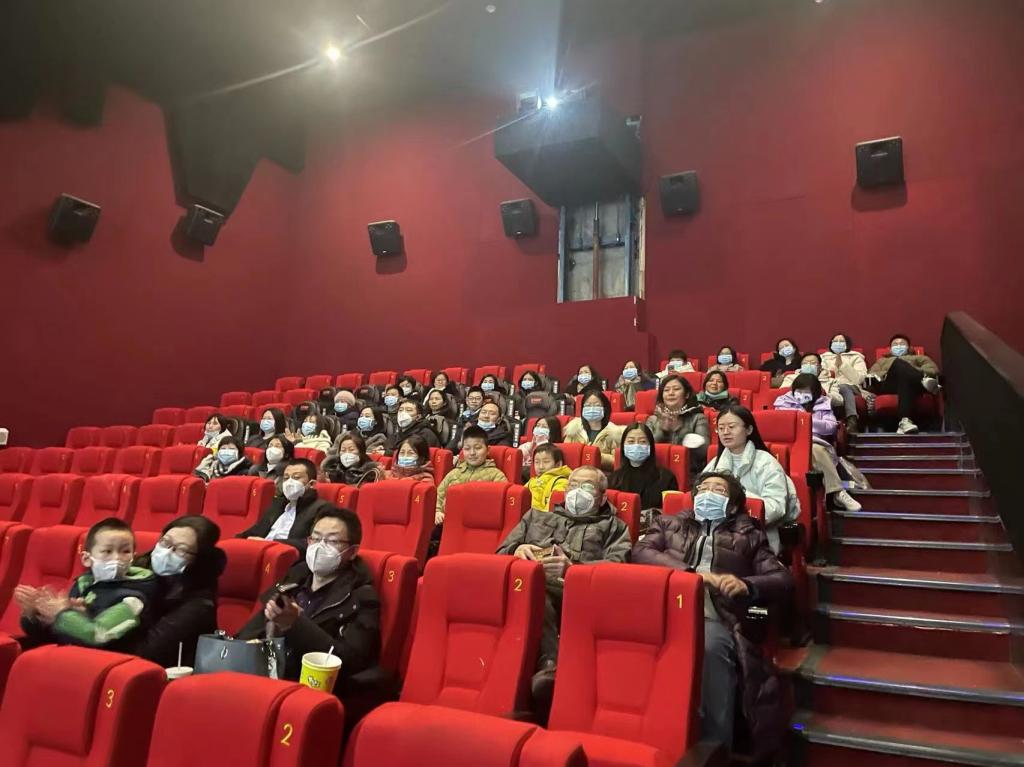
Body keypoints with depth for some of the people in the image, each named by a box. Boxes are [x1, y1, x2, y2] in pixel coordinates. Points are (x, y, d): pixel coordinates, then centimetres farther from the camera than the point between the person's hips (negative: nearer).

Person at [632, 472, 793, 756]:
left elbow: (783, 580, 15)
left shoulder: (749, 535, 27)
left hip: (715, 619, 0)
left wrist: (746, 585, -7)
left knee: (711, 647, -37)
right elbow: (640, 553, 10)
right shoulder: (668, 523, 29)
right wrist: (691, 572, -4)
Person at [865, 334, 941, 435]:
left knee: (905, 379, -41)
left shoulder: (917, 358, 40)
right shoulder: (882, 360, 43)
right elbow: (871, 375, 21)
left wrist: (920, 372, -4)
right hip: (887, 383, 0)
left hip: (911, 382, 0)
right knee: (898, 364, -34)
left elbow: (933, 368, 18)